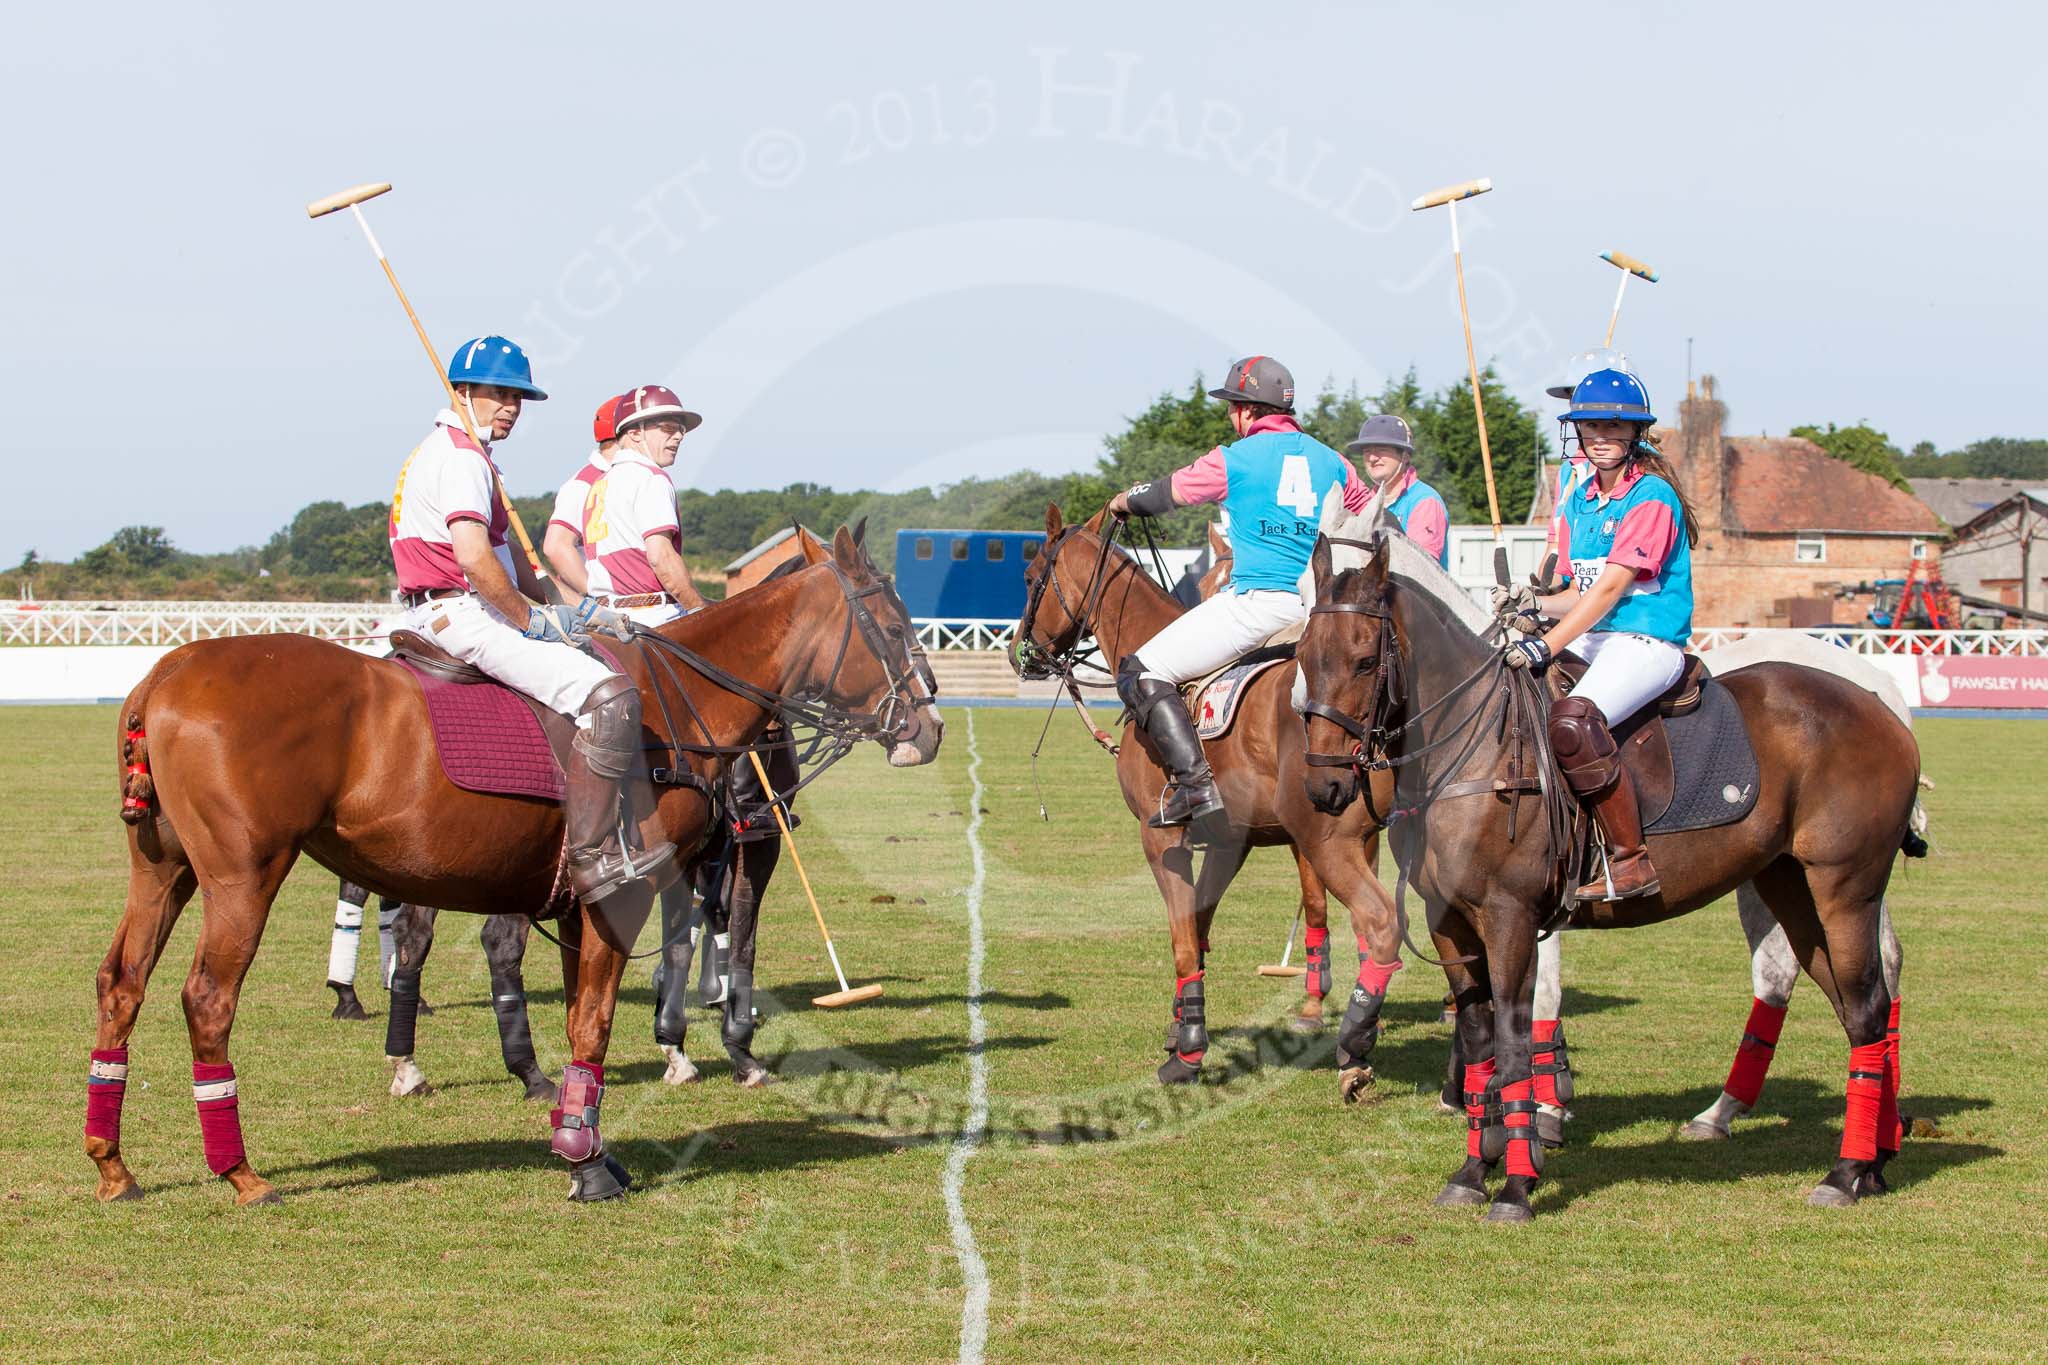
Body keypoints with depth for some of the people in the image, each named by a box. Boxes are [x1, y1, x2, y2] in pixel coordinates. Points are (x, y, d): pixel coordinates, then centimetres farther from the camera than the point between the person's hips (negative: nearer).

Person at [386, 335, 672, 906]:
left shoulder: (461, 455, 23)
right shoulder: (459, 457, -12)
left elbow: (507, 554, 28)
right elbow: (474, 557, -27)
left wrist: (567, 611, 17)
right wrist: (531, 619, -15)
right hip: (460, 618, -12)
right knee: (608, 693, -24)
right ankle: (591, 856, -30)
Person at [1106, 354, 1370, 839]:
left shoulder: (1236, 458, -1)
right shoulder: (1330, 461, 15)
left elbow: (1168, 492, 13)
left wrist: (1125, 502, 34)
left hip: (1257, 601, -7)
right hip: (1319, 609, 7)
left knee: (1141, 672, -4)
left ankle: (1194, 784, -19)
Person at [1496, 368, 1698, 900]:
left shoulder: (1652, 498, -11)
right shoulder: (1579, 500, 15)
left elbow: (1611, 587, -20)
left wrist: (1546, 645, -27)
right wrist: (1532, 607, -5)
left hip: (1648, 643, -9)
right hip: (1590, 638, 9)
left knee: (1572, 721, -34)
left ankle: (1630, 860, -28)